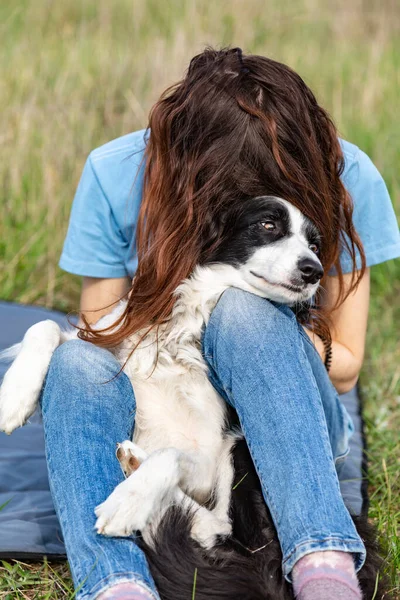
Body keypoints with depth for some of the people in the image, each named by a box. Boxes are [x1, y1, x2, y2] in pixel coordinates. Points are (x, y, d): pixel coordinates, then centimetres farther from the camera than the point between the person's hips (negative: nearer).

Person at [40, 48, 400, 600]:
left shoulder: (342, 177, -14)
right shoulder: (117, 172, -13)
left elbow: (345, 366, -6)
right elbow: (99, 332, -6)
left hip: (287, 420, -1)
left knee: (244, 311, -34)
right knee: (77, 362, -31)